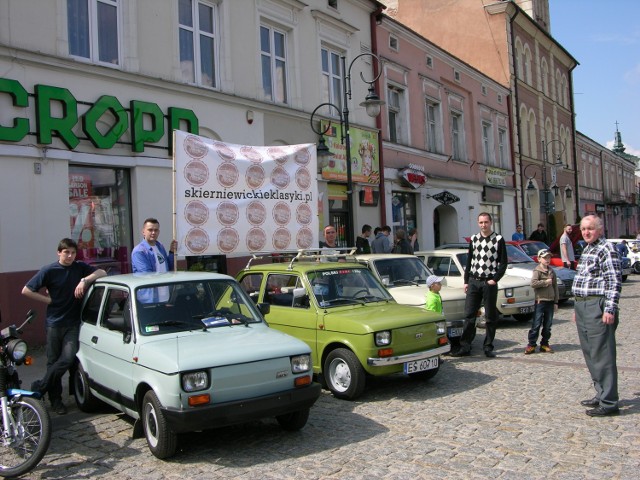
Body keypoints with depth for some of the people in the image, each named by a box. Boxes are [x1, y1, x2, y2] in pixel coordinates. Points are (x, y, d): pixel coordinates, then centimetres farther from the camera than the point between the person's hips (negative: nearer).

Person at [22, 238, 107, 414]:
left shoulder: (80, 267, 4)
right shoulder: (49, 271, -4)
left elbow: (102, 272, -4)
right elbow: (26, 290, -3)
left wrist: (85, 280, -19)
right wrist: (48, 300, -8)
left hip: (73, 323, 2)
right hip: (54, 323, -2)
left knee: (68, 358, -10)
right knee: (53, 361, 4)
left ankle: (40, 387, 7)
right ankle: (55, 399, 15)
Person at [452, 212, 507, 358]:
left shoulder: (498, 239, -1)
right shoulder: (473, 239, 9)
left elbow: (503, 263, -2)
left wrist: (495, 279, -10)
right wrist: (466, 281, 8)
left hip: (489, 282, -3)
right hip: (473, 281, 3)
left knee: (491, 317, 4)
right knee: (469, 315, 1)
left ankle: (488, 347, 14)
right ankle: (465, 347, 5)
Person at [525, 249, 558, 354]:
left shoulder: (552, 272, 12)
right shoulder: (537, 270, -5)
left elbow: (555, 287, 14)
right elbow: (533, 283, -21)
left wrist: (556, 302, 11)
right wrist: (546, 282, -13)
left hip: (550, 301, 5)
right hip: (540, 301, -5)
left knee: (548, 325, 9)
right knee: (536, 324, -6)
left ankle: (544, 344, 18)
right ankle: (531, 345, -2)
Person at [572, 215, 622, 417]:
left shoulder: (606, 249, -10)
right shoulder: (587, 250, 19)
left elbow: (615, 281, -16)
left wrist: (610, 309, -21)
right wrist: (577, 309, 23)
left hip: (598, 306, -10)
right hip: (583, 306, 10)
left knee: (602, 355, -7)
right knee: (590, 354, 15)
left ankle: (609, 402, -3)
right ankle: (601, 394, 26)